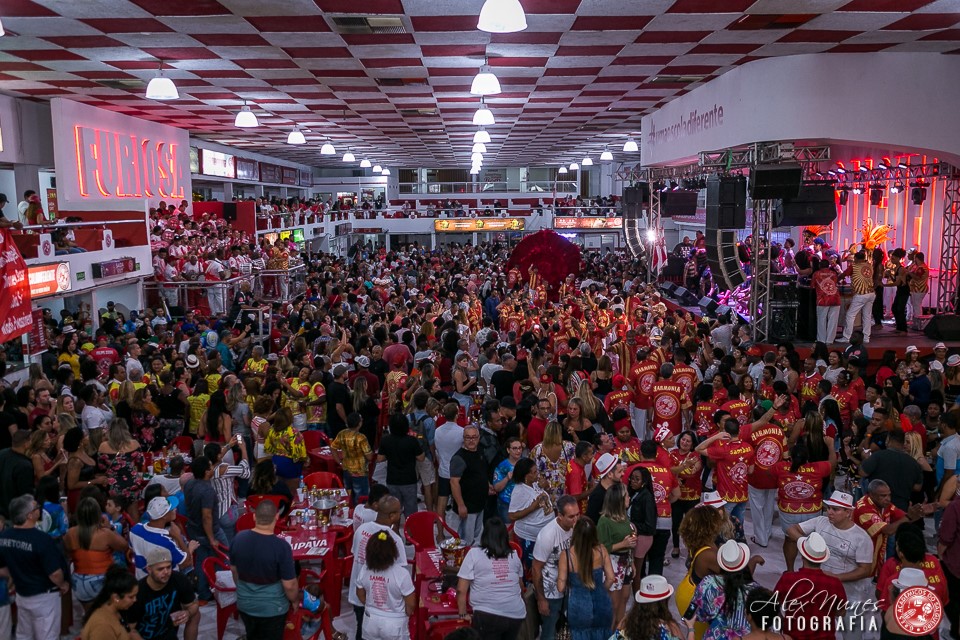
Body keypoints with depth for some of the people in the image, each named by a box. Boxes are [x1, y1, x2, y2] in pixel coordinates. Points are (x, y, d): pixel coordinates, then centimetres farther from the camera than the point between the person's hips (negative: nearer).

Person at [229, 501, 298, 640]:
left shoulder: (238, 539, -13)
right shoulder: (281, 547, -28)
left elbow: (234, 570, 5)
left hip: (245, 604, 4)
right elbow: (289, 585, -20)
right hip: (272, 608, -4)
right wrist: (295, 600, 0)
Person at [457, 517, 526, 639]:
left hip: (488, 616, -5)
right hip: (516, 615, 5)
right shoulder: (514, 556, 11)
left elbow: (461, 589, -5)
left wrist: (463, 614, 6)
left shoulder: (474, 553, -2)